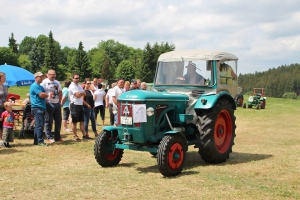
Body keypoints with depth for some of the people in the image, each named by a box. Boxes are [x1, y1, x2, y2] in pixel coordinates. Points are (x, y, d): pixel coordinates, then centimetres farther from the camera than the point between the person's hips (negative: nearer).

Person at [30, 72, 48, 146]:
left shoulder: (39, 86, 22)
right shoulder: (35, 86, -10)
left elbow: (44, 94, 20)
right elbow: (41, 95, -17)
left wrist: (44, 94, -2)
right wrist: (48, 94, 1)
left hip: (41, 107, 10)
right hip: (37, 107, -10)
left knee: (38, 125, 12)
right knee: (39, 125, -10)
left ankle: (36, 141, 17)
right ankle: (40, 141, -9)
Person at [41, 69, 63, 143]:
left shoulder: (57, 82, 16)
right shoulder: (44, 82, -6)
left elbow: (60, 92, 21)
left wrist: (59, 102, 12)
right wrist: (45, 101, -15)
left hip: (57, 104, 7)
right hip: (49, 104, -7)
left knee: (58, 120, 9)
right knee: (48, 121, -1)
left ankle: (57, 137, 19)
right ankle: (49, 138, 5)